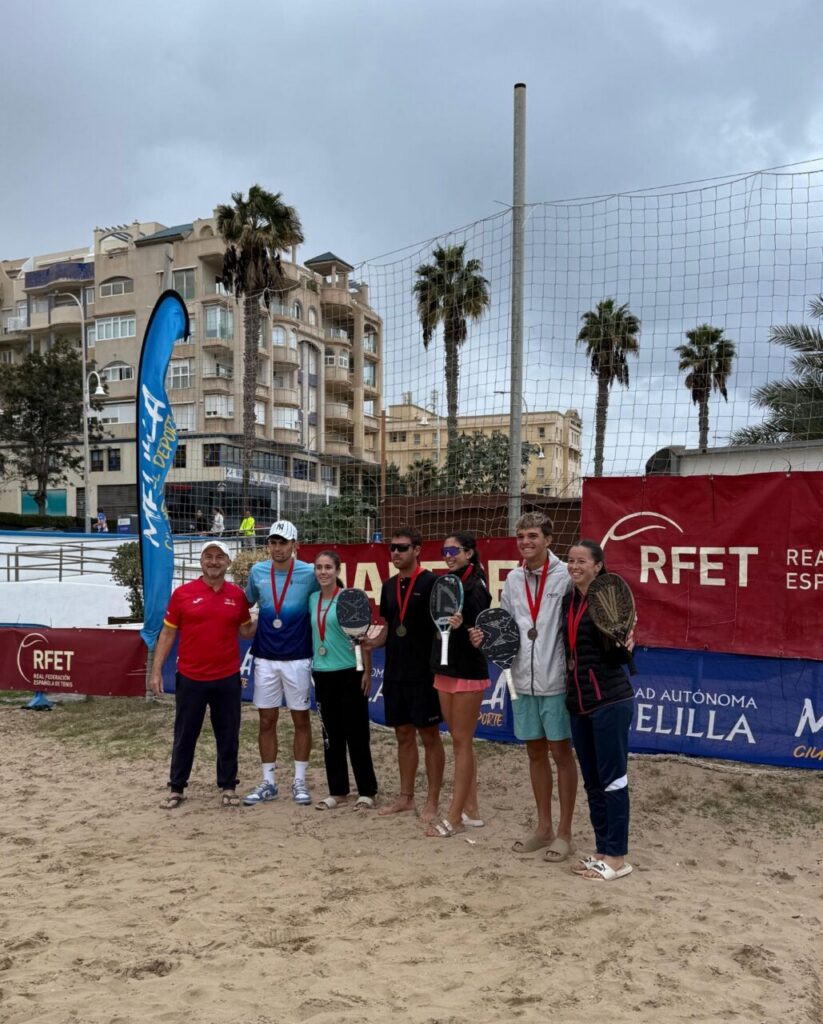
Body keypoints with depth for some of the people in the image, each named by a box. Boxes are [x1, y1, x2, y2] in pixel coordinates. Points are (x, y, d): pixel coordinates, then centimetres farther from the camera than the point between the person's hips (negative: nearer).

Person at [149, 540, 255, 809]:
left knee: (228, 736, 10)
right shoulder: (182, 593, -3)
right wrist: (156, 670, -3)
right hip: (190, 678, -1)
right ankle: (176, 788, 24)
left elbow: (246, 631, 13)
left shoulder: (237, 595, 3)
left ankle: (228, 787, 23)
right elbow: (167, 634, 0)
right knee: (184, 736, 11)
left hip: (228, 679, 2)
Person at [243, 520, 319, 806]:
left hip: (297, 659, -2)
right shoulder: (257, 572, 2)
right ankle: (268, 782, 19)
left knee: (301, 720, 6)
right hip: (265, 659, 3)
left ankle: (299, 781, 18)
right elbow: (246, 603, 16)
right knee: (267, 721, 8)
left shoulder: (309, 573, -8)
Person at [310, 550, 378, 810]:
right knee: (331, 736, 10)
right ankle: (338, 792, 20)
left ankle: (367, 792, 11)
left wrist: (367, 671, -12)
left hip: (350, 674, -5)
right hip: (322, 674, 5)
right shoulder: (313, 599, 8)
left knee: (356, 734, 0)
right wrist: (314, 665, 11)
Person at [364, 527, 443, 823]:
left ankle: (432, 801, 12)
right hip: (394, 673, 6)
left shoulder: (431, 583, -9)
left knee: (429, 734, 2)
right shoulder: (389, 586, 11)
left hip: (423, 673, -6)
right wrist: (371, 642, -1)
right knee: (403, 735, 14)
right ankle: (406, 797, 26)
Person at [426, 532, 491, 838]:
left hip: (468, 673, -8)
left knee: (462, 742, -2)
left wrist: (461, 627, -33)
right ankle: (471, 811, 21)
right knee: (460, 741, 12)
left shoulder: (475, 587, -13)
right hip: (445, 670, 8)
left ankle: (454, 818, 4)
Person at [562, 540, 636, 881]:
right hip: (578, 702, 7)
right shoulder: (568, 601, 10)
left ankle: (617, 857, 10)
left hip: (610, 701, -7)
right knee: (592, 781, 13)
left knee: (612, 779, 0)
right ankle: (602, 850, 24)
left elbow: (618, 658, -10)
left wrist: (625, 645, -28)